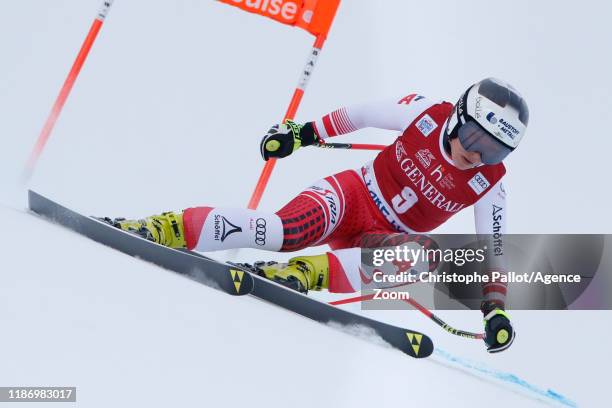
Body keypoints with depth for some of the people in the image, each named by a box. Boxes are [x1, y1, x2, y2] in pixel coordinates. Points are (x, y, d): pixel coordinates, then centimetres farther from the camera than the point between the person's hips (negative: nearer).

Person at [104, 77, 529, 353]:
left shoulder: (490, 183, -8)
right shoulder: (428, 113, -11)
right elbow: (364, 114, 2)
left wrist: (495, 308, -11)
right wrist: (306, 131, 2)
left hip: (385, 239, 1)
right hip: (354, 195, -1)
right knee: (287, 229, -31)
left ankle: (307, 272, -39)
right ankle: (167, 229, -28)